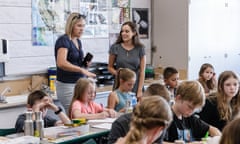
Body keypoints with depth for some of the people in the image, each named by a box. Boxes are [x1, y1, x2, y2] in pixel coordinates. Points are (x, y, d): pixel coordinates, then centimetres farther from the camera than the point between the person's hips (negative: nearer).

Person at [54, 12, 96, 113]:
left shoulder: (78, 41, 13)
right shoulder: (63, 40, -12)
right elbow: (61, 63, -28)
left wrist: (85, 64, 5)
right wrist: (82, 70, -34)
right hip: (67, 85, -8)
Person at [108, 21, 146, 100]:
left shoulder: (140, 49, 0)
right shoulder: (115, 48, 1)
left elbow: (142, 71, 0)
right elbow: (110, 67, 10)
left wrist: (140, 90, -5)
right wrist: (117, 73, -11)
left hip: (136, 87, 0)